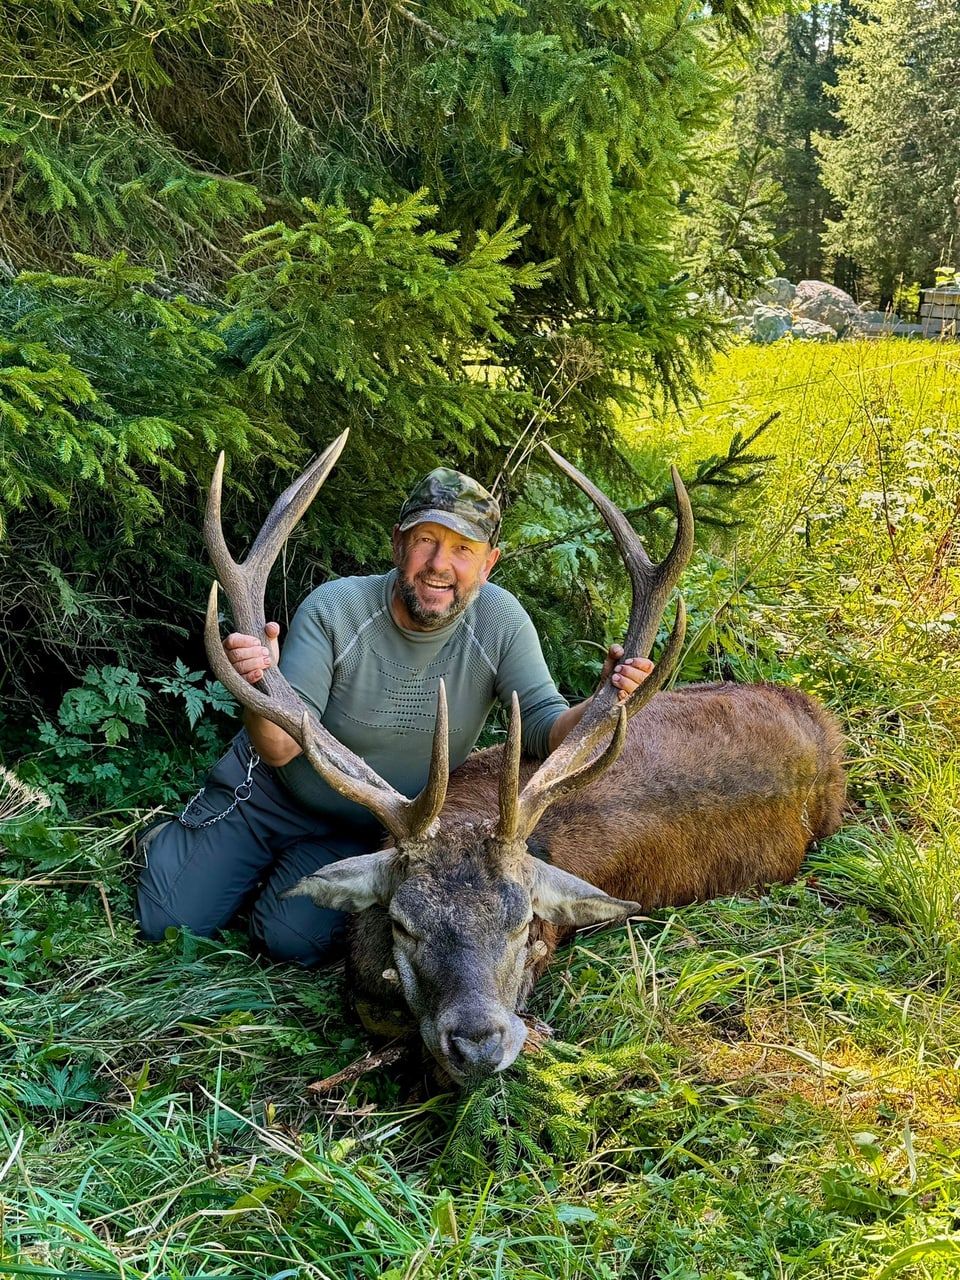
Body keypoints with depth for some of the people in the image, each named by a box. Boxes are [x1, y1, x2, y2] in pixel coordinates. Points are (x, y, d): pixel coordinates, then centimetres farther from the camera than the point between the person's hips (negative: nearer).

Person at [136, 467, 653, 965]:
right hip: (269, 795, -1)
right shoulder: (334, 608, -24)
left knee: (295, 942, -16)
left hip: (367, 830, 2)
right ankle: (177, 842, 29)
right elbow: (279, 750, -27)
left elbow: (546, 730, -19)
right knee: (167, 922, -4)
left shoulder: (499, 620, -18)